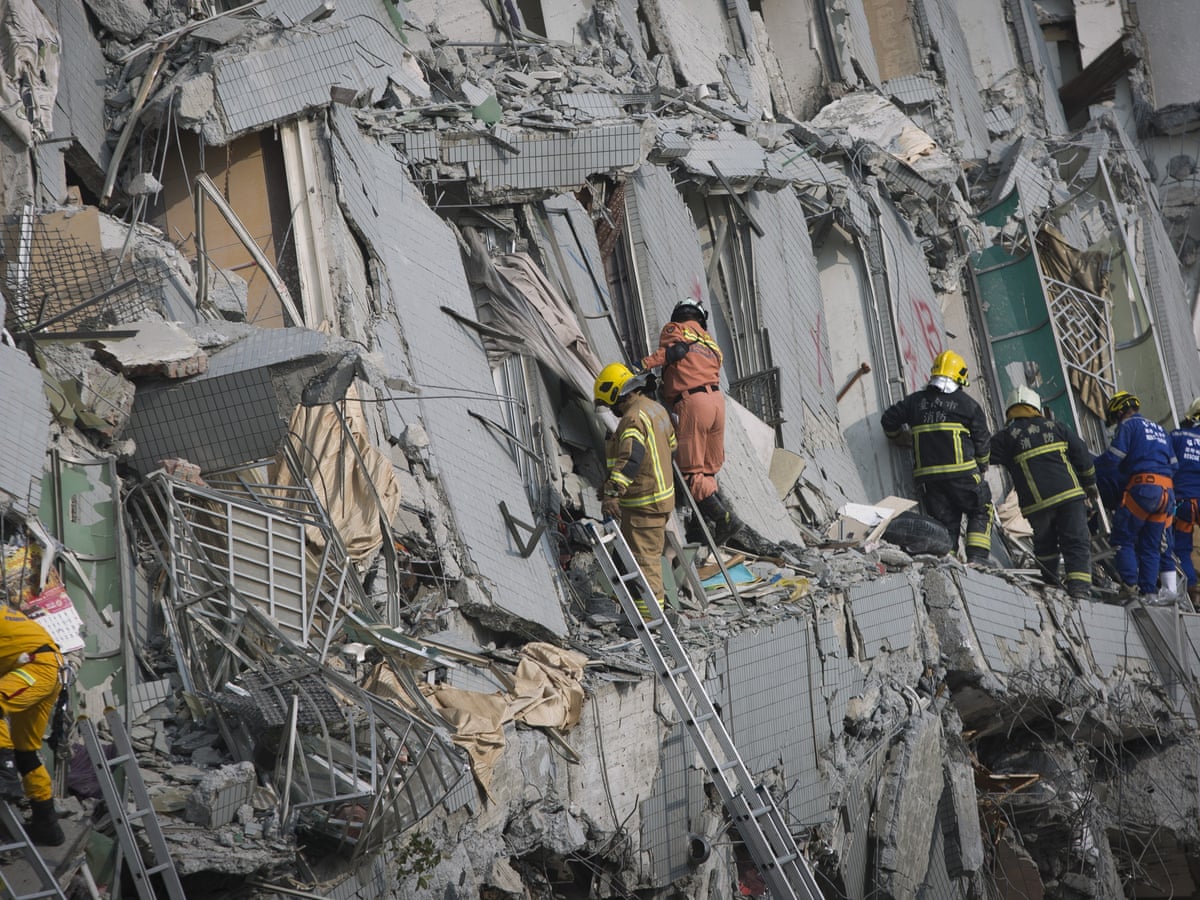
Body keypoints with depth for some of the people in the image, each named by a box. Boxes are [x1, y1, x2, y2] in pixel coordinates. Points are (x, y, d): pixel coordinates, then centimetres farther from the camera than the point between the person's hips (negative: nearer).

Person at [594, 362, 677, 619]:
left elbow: (630, 458, -34)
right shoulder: (656, 408, 12)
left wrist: (612, 493, -40)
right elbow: (671, 444, 26)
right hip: (661, 494, 10)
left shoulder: (633, 417, -21)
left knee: (643, 557, -5)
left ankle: (649, 614, -1)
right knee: (651, 552, 20)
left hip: (643, 502, -10)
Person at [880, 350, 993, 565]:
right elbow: (982, 441, 5)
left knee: (945, 522, 11)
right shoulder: (968, 404, 3)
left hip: (927, 478, 3)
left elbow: (889, 419, 15)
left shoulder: (915, 400, 10)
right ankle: (977, 558, -1)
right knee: (981, 511, 14)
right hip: (961, 472, -3)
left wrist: (901, 439, 34)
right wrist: (982, 466, 22)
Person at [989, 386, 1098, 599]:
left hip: (1037, 503, -1)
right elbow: (1081, 453, 16)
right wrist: (1090, 483, 27)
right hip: (1070, 494, 1)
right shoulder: (1055, 427, 14)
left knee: (1044, 543, 19)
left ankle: (1051, 582, 25)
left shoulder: (1006, 437, 4)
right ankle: (1079, 585, -14)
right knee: (1076, 541, -1)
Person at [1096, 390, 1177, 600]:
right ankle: (1149, 590, 6)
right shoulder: (1159, 429, 26)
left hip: (1142, 488, -7)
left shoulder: (1128, 425, 3)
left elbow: (1112, 457, -8)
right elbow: (1173, 465, 23)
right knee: (1151, 546, 10)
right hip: (1166, 491, 7)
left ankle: (1130, 585, -14)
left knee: (1122, 538, -3)